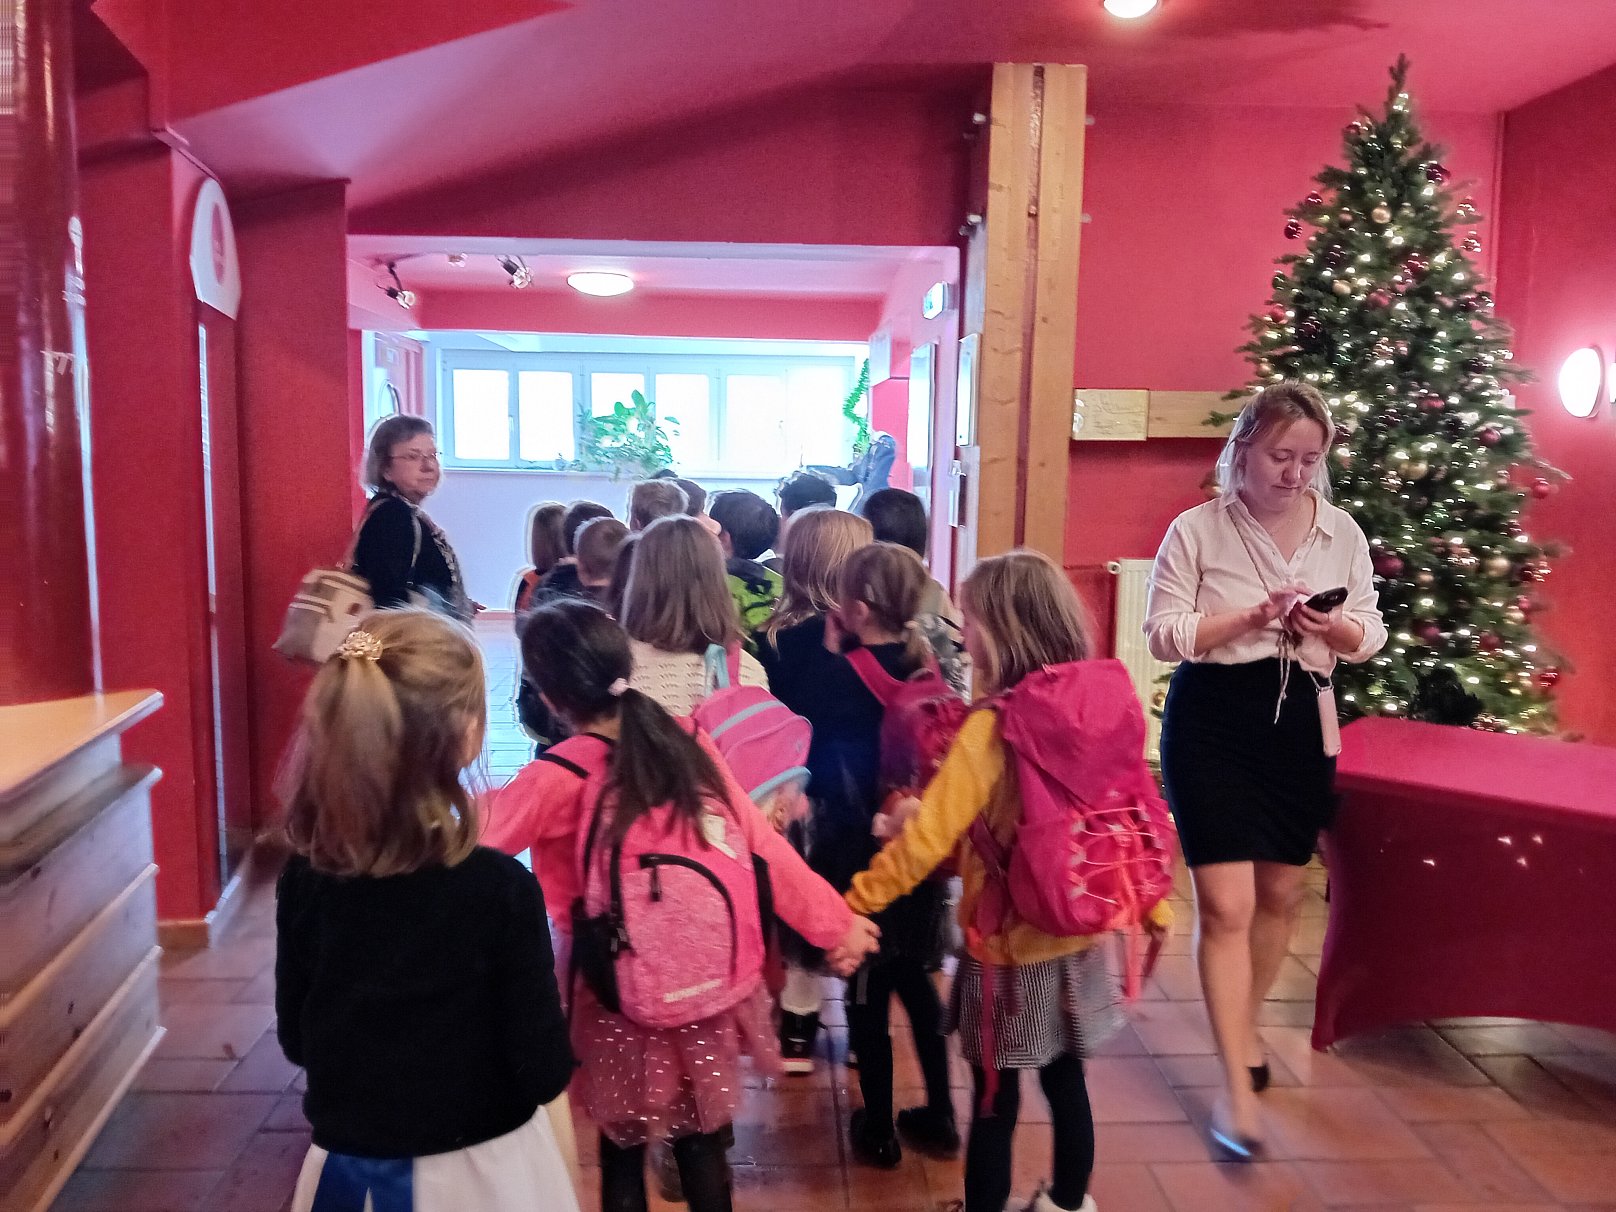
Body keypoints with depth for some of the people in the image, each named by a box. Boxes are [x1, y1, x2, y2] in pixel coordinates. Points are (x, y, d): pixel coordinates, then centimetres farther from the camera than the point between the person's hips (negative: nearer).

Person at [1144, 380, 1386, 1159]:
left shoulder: (1342, 533, 4)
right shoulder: (1196, 530, -8)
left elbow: (1371, 634, 9)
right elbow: (1164, 634, -11)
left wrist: (1339, 629, -14)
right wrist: (1252, 616, -22)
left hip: (1301, 722, 5)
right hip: (1213, 721, -4)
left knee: (1280, 891, 15)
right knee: (1226, 903, -7)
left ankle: (1245, 1027, 40)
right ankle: (1236, 1086, 4)